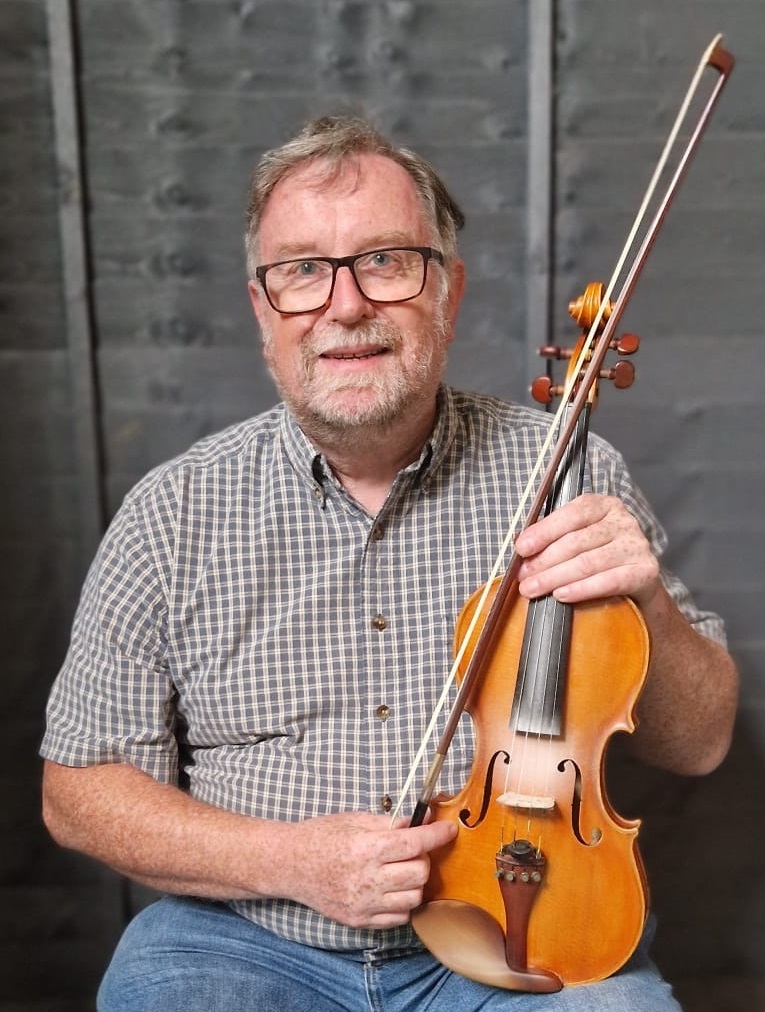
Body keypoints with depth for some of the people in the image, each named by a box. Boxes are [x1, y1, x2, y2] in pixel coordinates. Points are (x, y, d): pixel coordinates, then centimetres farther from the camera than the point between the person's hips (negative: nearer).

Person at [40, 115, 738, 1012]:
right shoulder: (172, 516, -8)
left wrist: (649, 607, -20)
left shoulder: (565, 474, -7)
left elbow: (697, 747, 0)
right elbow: (79, 788, -2)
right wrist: (290, 859, -16)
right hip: (247, 938, 1)